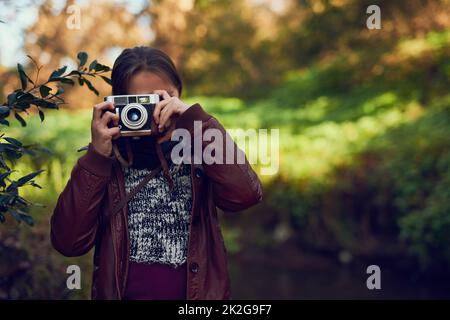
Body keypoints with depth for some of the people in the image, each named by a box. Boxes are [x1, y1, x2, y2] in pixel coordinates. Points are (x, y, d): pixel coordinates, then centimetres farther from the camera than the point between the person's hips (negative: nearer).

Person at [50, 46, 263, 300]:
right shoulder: (107, 161, 4)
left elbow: (245, 195, -15)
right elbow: (68, 242, -5)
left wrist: (193, 120, -16)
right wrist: (97, 156, -11)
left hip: (198, 291, 0)